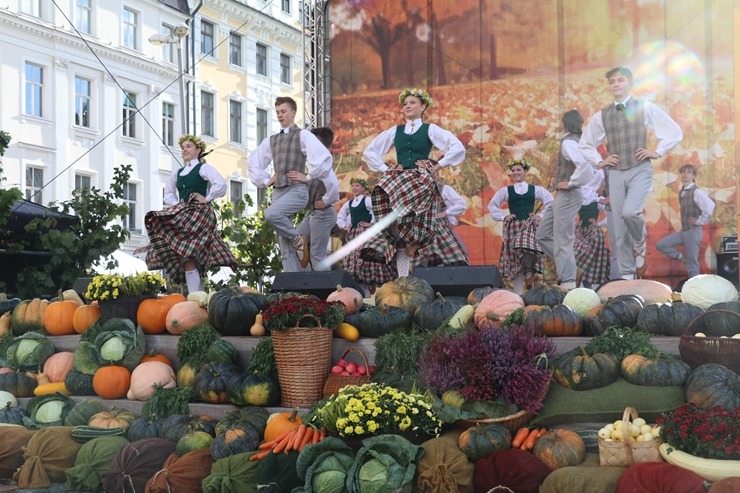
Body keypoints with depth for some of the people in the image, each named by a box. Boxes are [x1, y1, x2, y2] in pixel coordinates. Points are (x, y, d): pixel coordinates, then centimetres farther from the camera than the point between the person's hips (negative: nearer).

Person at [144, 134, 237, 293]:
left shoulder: (204, 168, 2)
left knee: (188, 256, -18)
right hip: (182, 215, 7)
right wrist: (175, 205, 12)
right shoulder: (178, 172, 20)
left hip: (199, 214, -7)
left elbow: (221, 185, -13)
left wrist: (207, 198, -8)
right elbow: (168, 193, 29)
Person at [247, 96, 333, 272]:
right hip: (278, 191, 6)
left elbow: (324, 157, -12)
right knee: (285, 248, 1)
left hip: (297, 189, -6)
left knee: (271, 214, -32)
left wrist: (309, 177, -7)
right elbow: (253, 161, 26)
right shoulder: (271, 140, 17)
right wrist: (264, 180, 14)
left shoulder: (303, 135, 0)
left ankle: (298, 239, -7)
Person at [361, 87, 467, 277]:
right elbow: (369, 151, 19)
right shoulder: (395, 131, 17)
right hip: (396, 182, 2)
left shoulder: (430, 130, 7)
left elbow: (458, 148, -3)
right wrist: (385, 169, 7)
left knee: (417, 233, -17)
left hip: (421, 182, -2)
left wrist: (437, 166, -5)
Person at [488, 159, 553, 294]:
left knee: (528, 249, -28)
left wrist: (541, 216, 3)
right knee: (514, 258, -3)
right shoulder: (506, 191, 10)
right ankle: (518, 292, 2)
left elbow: (550, 203, 13)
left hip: (530, 226, -1)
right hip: (513, 226, 1)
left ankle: (529, 274, -3)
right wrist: (503, 217, 5)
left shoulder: (535, 189, 10)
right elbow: (492, 205, 16)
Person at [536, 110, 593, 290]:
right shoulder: (576, 141, 13)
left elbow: (585, 166, -32)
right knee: (543, 235, 14)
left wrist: (571, 183, -19)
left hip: (567, 196, -10)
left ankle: (568, 283, -1)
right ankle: (567, 265, 16)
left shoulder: (568, 142, -15)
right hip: (562, 196, 10)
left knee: (562, 240, -5)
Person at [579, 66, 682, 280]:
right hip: (616, 173, 3)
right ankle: (627, 275, 9)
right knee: (620, 227, 1)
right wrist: (599, 161, 9)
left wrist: (657, 152, -1)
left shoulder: (645, 108, 1)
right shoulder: (601, 116, 8)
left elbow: (674, 132, 5)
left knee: (630, 212, -27)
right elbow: (584, 144, 21)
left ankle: (640, 246, 5)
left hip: (640, 170, -3)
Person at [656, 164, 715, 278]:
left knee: (691, 264, -3)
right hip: (683, 231, 8)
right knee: (661, 245, 2)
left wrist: (700, 221, -20)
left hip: (693, 231, -8)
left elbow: (710, 206, -30)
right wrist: (683, 227, 13)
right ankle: (682, 257, 11)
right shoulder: (681, 192, 10)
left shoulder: (696, 192, -16)